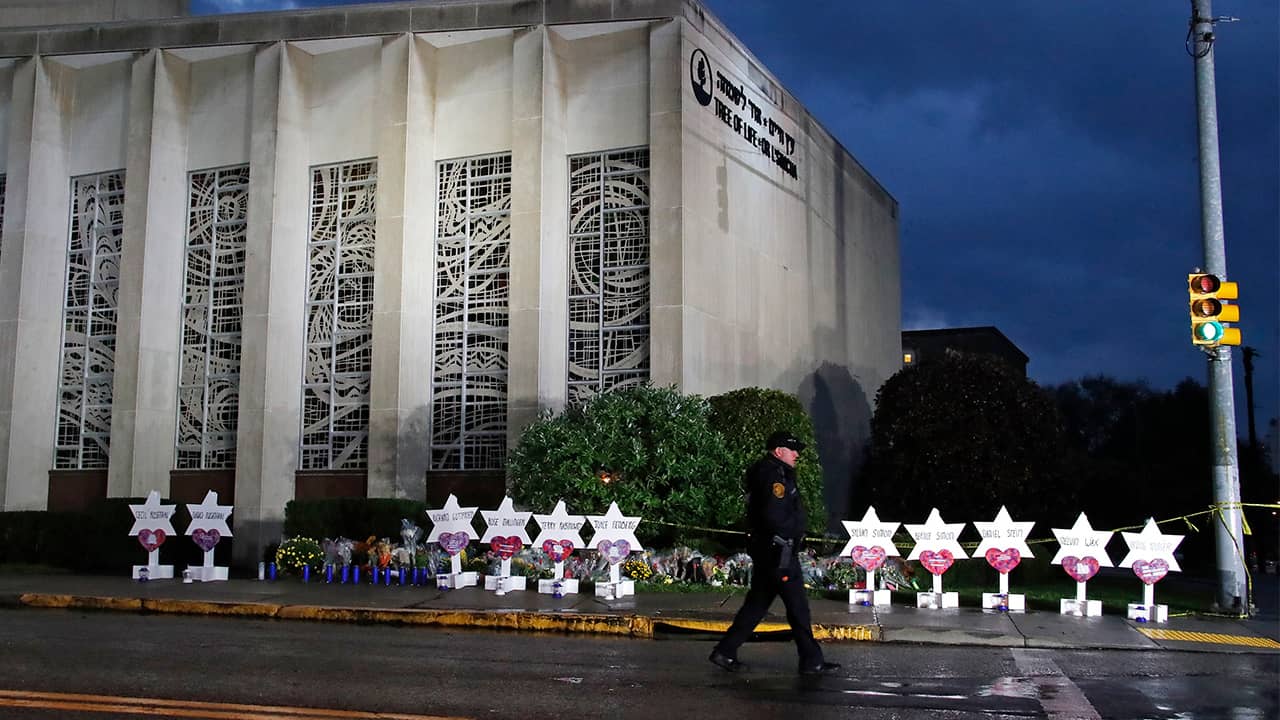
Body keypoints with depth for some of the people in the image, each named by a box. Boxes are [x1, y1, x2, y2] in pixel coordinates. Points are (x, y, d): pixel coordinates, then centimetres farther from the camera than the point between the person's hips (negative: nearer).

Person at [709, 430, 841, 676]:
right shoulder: (774, 478, -16)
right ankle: (811, 661, 5)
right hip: (779, 553, -10)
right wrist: (794, 529, -10)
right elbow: (773, 517, -24)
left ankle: (725, 651, 14)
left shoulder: (765, 474, 16)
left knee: (756, 604, 13)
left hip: (765, 552, 10)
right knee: (798, 607, -2)